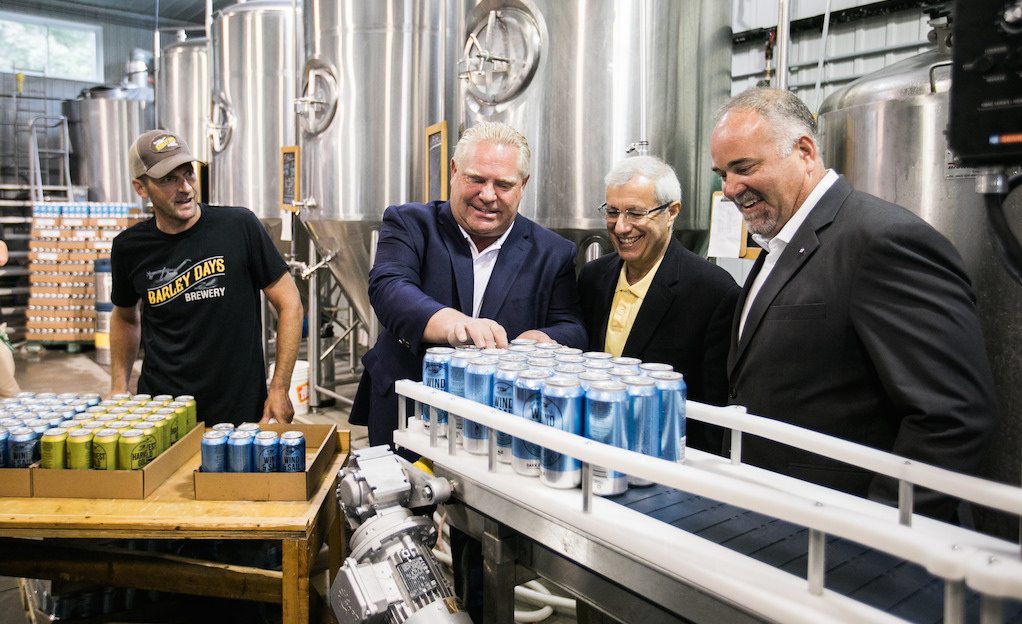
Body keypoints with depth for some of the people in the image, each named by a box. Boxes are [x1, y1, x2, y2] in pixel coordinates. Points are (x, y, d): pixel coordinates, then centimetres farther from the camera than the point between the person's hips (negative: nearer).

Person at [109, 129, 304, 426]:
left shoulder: (240, 226, -10)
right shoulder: (129, 248, 0)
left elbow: (289, 304, -5)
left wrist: (279, 390, -8)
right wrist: (118, 389, 12)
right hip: (159, 410, 2)